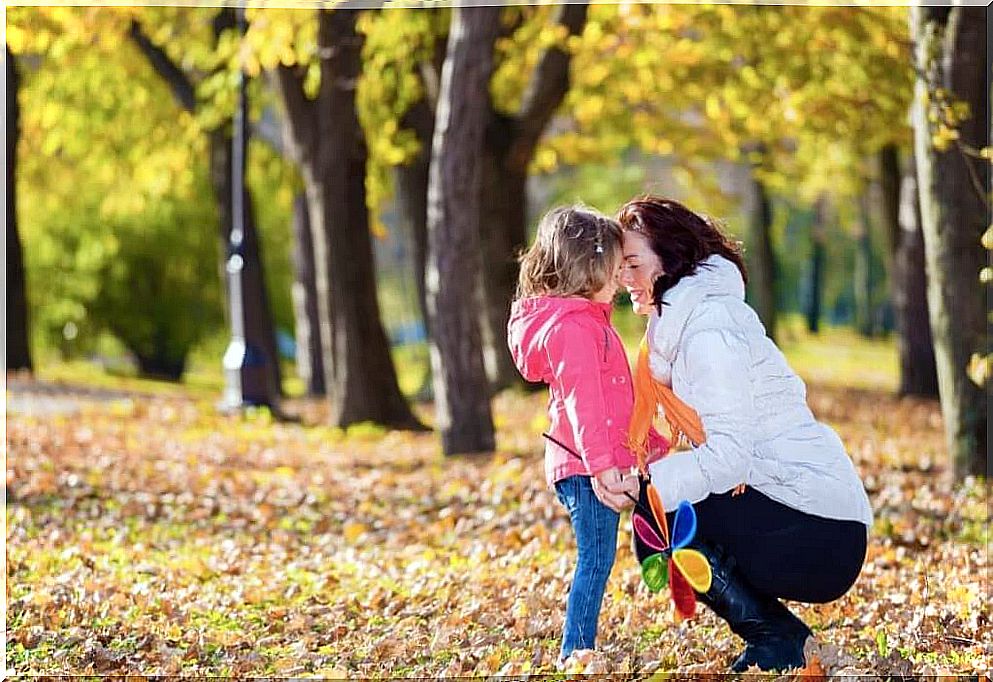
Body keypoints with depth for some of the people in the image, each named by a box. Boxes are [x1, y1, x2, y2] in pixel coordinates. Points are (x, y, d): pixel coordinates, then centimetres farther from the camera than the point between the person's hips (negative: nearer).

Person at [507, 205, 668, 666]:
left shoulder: (588, 321, 20)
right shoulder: (573, 328, -15)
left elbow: (615, 401, 27)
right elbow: (582, 404, -23)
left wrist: (653, 443, 29)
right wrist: (602, 467, -28)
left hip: (594, 464, 10)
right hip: (585, 465, -10)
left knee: (596, 560, 13)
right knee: (596, 559, -7)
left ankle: (580, 653, 17)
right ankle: (576, 653, -5)